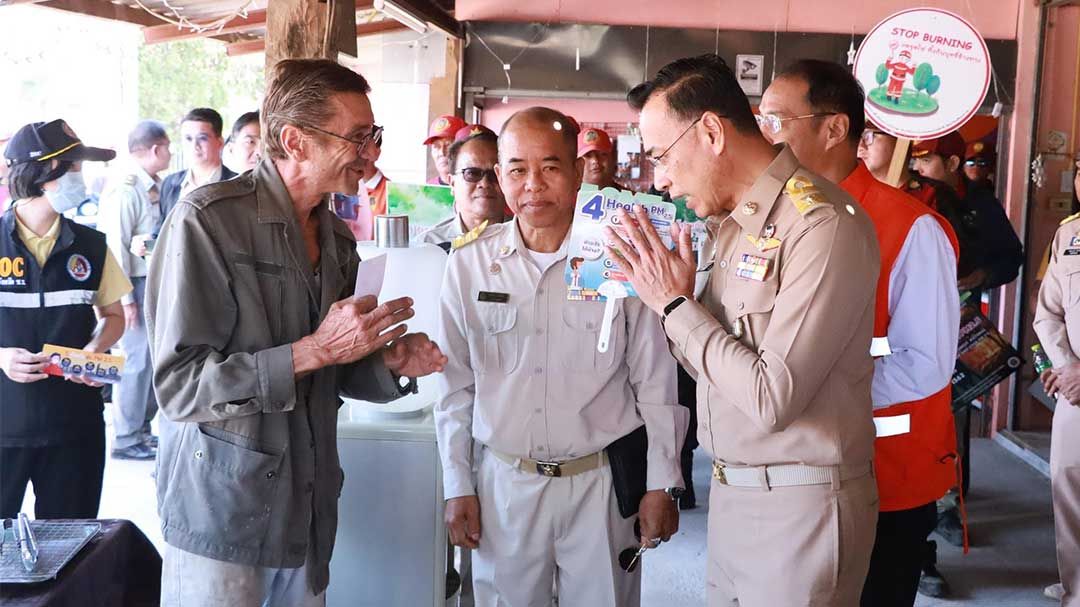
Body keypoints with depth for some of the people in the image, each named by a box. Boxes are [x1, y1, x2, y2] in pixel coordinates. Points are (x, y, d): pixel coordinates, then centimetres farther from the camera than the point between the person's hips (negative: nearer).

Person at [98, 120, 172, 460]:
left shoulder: (155, 187, 10)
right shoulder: (125, 190, -15)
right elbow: (117, 247, -17)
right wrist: (125, 300, -17)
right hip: (136, 284, -8)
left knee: (155, 357, 14)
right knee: (138, 361, -3)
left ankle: (142, 429, 27)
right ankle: (126, 440, 9)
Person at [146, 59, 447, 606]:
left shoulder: (337, 238, 8)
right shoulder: (208, 220, -15)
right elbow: (178, 386, -21)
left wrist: (391, 363, -4)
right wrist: (314, 351, -25)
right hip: (222, 514, -6)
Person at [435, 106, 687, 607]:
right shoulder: (468, 265, -1)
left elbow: (655, 382, -1)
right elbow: (455, 387, 6)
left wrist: (661, 485, 0)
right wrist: (457, 487, 6)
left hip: (601, 483, -1)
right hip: (504, 484, 2)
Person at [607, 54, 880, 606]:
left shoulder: (823, 226, -19)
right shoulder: (730, 221, 9)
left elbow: (771, 398, -24)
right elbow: (719, 365, 9)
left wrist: (674, 304, -15)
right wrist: (667, 295, -5)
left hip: (798, 507, -8)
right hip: (731, 493, 8)